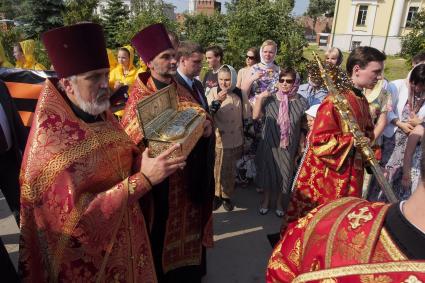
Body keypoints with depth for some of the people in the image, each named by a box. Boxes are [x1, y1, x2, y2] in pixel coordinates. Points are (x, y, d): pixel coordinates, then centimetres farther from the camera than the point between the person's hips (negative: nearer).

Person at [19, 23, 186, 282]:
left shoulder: (103, 115, -3)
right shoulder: (49, 142, -25)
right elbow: (76, 215, -27)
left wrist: (151, 156, -16)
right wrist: (144, 179, -32)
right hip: (89, 256, -6)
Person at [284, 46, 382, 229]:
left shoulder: (362, 101, 8)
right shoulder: (335, 100, -20)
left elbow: (367, 132, 21)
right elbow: (319, 141, -23)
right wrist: (352, 141, -24)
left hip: (350, 173, 9)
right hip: (325, 175, -8)